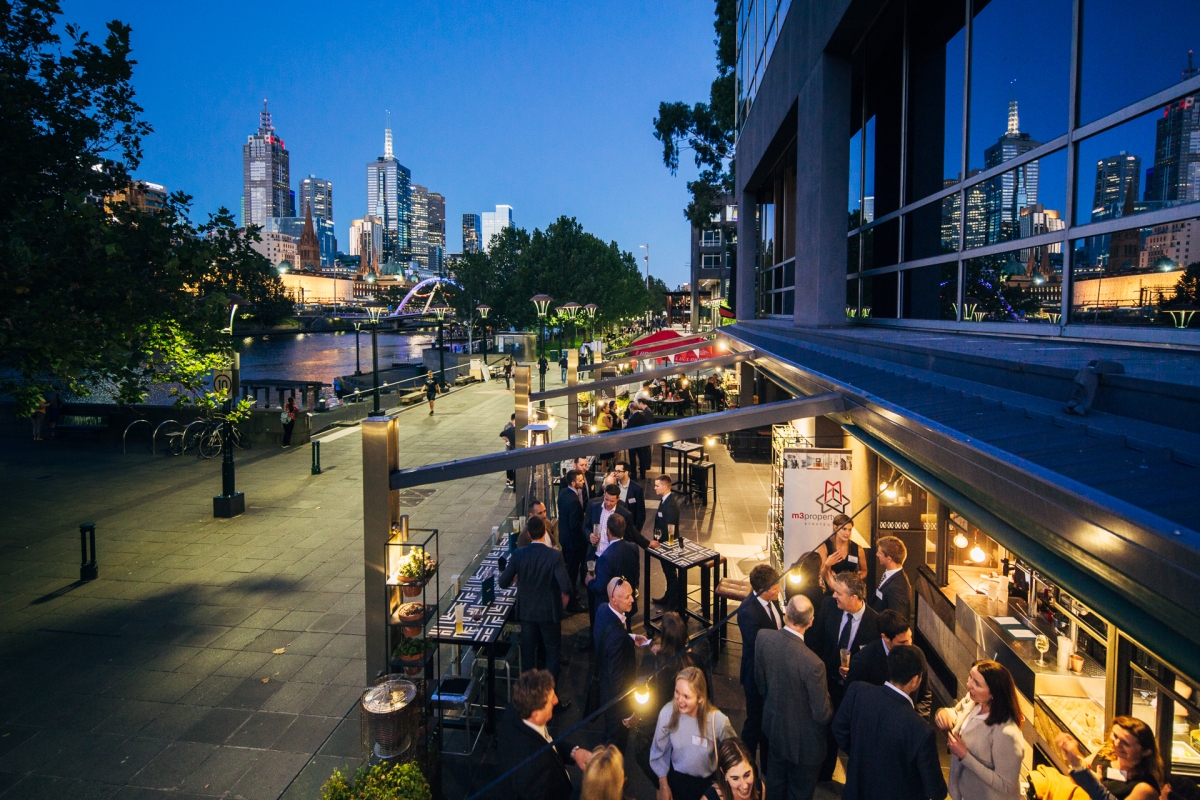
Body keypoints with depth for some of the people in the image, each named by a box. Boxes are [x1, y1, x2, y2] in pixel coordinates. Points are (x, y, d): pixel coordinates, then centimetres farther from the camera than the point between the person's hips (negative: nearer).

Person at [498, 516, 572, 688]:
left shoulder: (518, 554, -15)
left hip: (527, 611, 2)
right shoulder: (555, 555, -21)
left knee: (528, 650, 20)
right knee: (552, 650, 16)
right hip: (550, 611, -2)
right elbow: (565, 586, -26)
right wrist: (565, 594, -3)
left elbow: (503, 583, -11)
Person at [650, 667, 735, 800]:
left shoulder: (718, 721, -29)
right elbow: (659, 751, -8)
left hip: (708, 783, -1)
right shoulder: (667, 712, -25)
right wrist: (663, 785, 1)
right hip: (677, 779, 1)